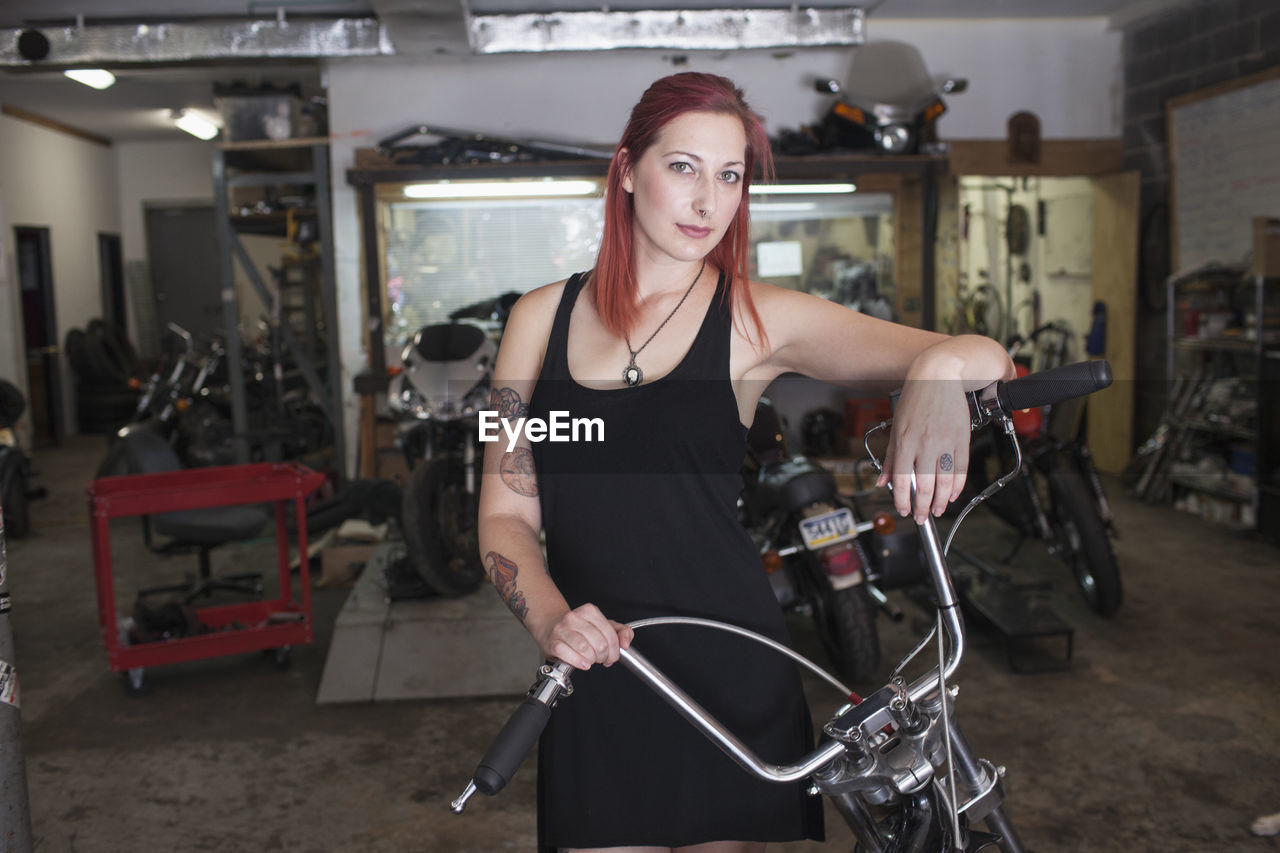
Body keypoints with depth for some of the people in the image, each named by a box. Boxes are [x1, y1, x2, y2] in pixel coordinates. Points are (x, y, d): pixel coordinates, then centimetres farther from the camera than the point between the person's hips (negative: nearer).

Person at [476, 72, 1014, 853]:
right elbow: (506, 512, 3)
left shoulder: (761, 319, -3)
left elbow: (985, 359, -10)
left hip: (731, 675, -1)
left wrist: (943, 364, -34)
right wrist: (549, 619, -16)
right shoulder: (542, 318, 3)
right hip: (593, 685, 1)